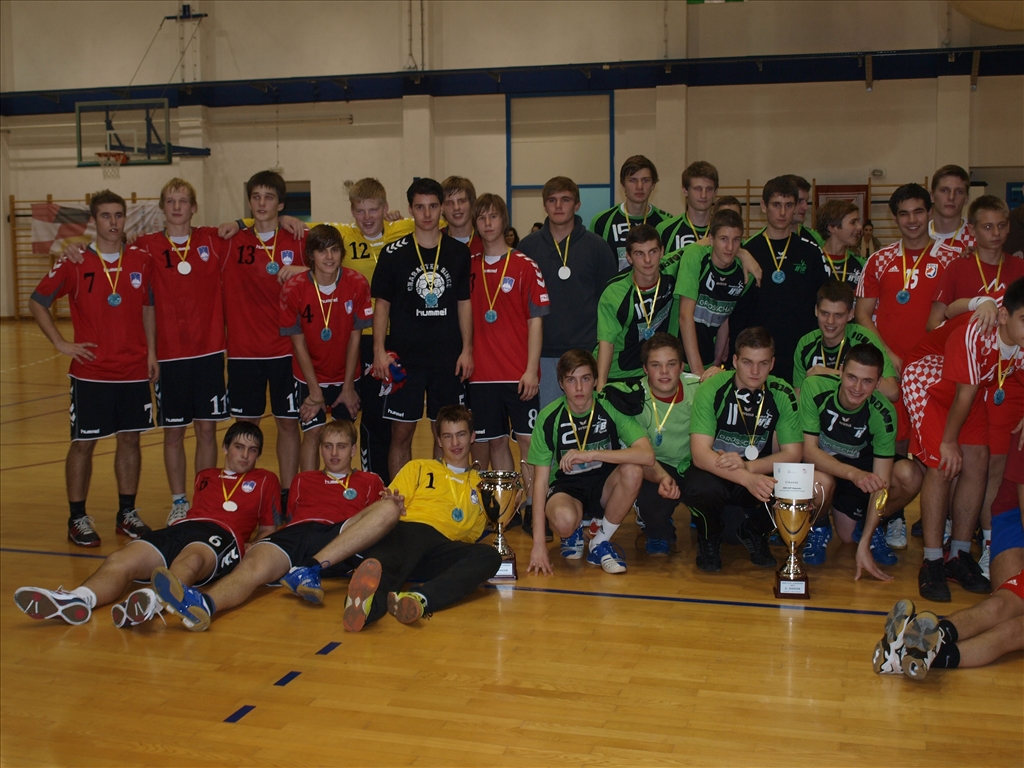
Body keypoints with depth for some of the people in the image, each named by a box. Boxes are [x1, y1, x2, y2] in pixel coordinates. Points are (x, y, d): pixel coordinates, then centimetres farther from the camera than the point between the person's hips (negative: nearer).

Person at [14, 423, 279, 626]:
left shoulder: (265, 480, 24)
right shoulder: (205, 476, 35)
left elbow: (267, 530, 20)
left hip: (221, 536, -5)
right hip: (178, 528, 5)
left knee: (189, 562, -42)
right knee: (119, 561, -26)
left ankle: (153, 600, -72)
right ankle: (78, 600, -53)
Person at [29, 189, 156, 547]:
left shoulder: (140, 260, 3)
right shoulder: (75, 263, -5)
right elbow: (37, 303, 3)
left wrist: (151, 352, 7)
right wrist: (61, 343, -5)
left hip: (134, 370, 3)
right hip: (91, 371, -3)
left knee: (130, 439, 10)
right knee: (83, 443, 4)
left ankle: (127, 513, 22)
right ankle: (78, 519, 14)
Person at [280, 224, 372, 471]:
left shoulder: (357, 284, -14)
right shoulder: (293, 289, -18)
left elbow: (355, 337, -7)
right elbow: (299, 343, -11)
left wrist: (348, 387, -5)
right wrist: (315, 391, -10)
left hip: (345, 375, 2)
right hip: (310, 376, -2)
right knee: (313, 432, -7)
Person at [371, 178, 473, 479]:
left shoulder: (459, 253, 5)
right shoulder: (394, 253, 0)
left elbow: (464, 303, 8)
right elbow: (382, 304, 2)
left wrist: (467, 350, 1)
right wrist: (379, 350, -7)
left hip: (449, 358, 2)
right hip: (404, 357, -1)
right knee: (401, 433, 3)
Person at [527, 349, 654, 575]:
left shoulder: (611, 406, -15)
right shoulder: (549, 418, -14)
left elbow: (647, 455, -27)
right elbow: (540, 481, -13)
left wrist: (591, 455, -35)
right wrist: (539, 543, -20)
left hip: (605, 484, 2)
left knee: (633, 470, -32)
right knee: (564, 519, -37)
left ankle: (600, 543, -9)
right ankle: (574, 532, 5)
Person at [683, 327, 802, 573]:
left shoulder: (782, 394, -10)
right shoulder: (712, 389, -18)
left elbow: (793, 454, -10)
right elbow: (700, 454, -26)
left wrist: (747, 466, -28)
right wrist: (747, 479, -42)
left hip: (759, 474, 3)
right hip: (714, 471, -3)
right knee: (701, 488, -37)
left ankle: (754, 533, 8)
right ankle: (709, 538, 1)